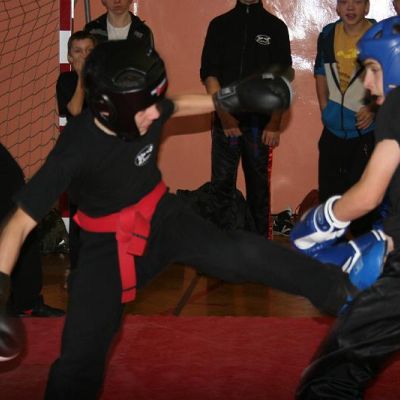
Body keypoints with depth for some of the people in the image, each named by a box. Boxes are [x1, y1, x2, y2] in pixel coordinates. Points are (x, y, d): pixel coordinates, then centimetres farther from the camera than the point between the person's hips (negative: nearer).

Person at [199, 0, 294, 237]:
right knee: (221, 184, -1)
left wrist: (276, 122, -5)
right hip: (226, 120, 1)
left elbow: (283, 79, 4)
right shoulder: (219, 25, 9)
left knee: (259, 186, 3)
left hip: (261, 122, -1)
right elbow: (209, 73, 3)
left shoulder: (276, 27, 7)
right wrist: (223, 113, -8)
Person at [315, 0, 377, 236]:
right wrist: (325, 108, 5)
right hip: (334, 130, 5)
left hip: (367, 130, -5)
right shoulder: (328, 35, 2)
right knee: (329, 191, 17)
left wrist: (374, 109, -18)